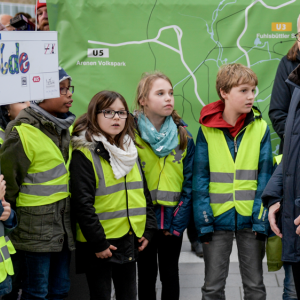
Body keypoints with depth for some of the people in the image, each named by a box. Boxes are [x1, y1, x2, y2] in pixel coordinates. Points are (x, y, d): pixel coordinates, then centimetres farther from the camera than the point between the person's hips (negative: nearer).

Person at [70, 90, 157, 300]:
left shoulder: (130, 151, 11)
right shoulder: (84, 155, -11)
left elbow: (144, 192, 14)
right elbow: (82, 204, -16)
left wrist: (149, 229, 6)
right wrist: (97, 242, -18)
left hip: (130, 240, 6)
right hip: (99, 244, -6)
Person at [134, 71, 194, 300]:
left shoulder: (182, 134, -1)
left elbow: (190, 180, -1)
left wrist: (179, 220, -8)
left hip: (173, 220, 2)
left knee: (170, 274, 12)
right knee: (146, 275, 11)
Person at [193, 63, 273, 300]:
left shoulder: (260, 128, -3)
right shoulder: (207, 130, -4)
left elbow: (265, 176, -2)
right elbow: (200, 178, -2)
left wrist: (262, 218, -9)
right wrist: (203, 220, -8)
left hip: (250, 218, 0)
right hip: (219, 218, 0)